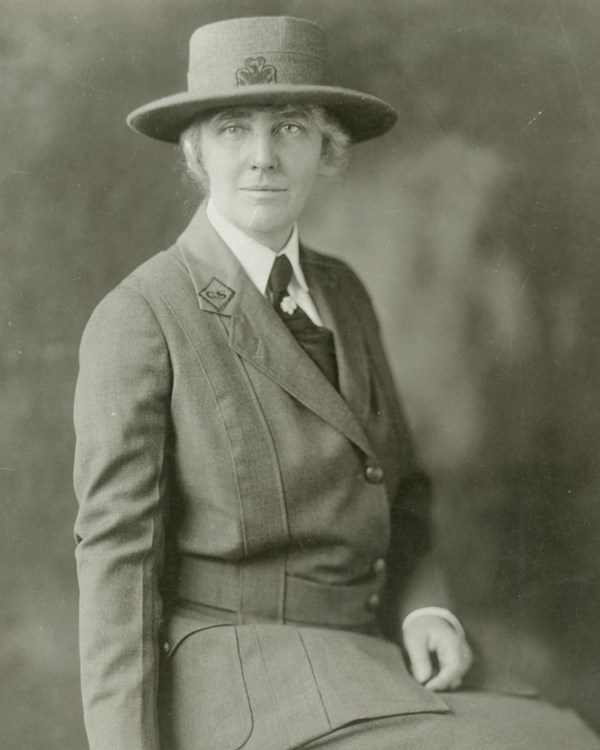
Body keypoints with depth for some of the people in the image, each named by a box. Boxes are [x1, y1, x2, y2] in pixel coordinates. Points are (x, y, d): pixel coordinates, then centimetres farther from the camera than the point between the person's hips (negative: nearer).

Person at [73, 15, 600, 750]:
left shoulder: (341, 294, 11)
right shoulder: (136, 322, -10)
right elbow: (117, 555, -12)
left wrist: (426, 613, -3)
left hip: (357, 661, 7)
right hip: (236, 682, -7)